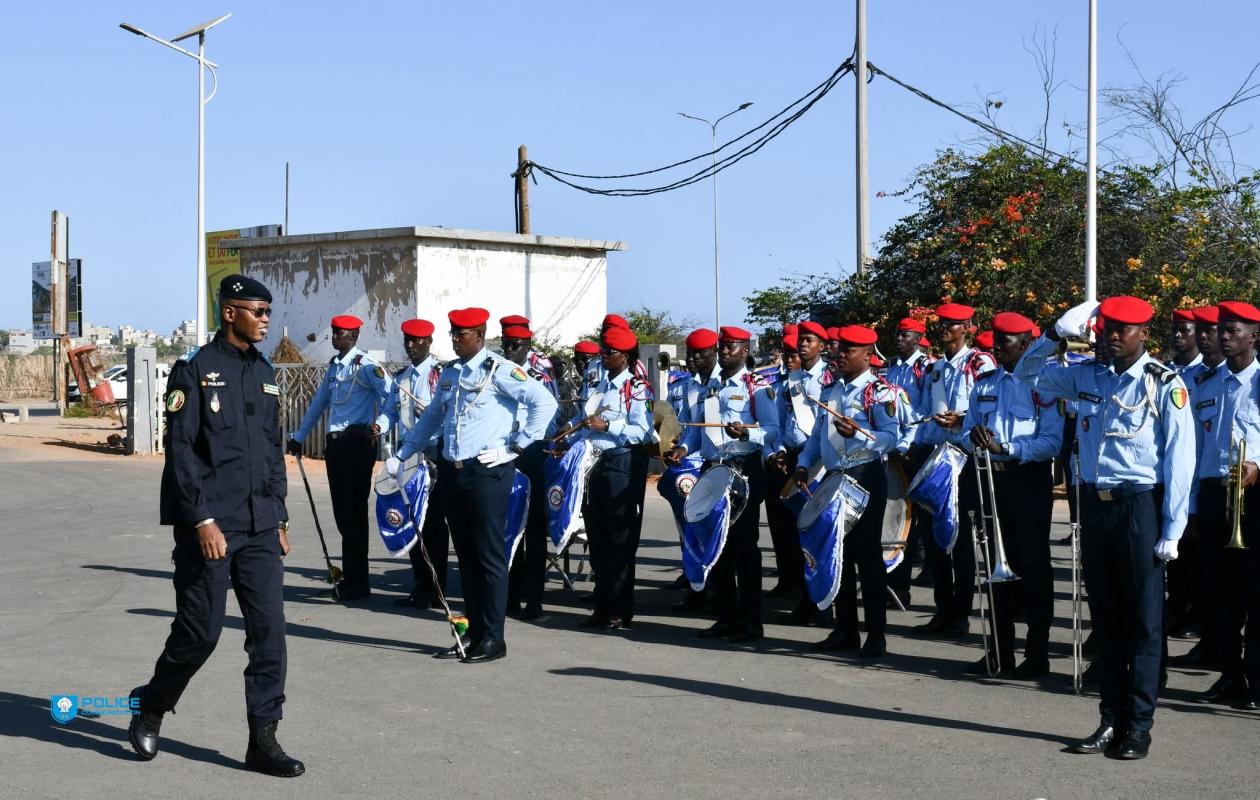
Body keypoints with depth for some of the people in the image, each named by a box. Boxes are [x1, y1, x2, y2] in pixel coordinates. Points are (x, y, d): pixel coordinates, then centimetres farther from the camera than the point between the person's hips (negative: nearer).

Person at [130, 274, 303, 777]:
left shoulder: (264, 372, 14)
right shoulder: (194, 369, -6)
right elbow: (180, 450, -11)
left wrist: (279, 517, 15)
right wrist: (203, 519, -16)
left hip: (260, 526, 6)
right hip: (209, 524, -6)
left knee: (269, 630, 0)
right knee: (200, 631, 0)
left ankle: (263, 741, 6)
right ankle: (149, 708, 25)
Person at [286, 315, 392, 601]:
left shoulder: (365, 365, -9)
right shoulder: (333, 365, 16)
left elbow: (390, 396, -20)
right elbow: (319, 402, 26)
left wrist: (380, 424, -33)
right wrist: (299, 437, 29)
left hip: (357, 442, -8)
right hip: (334, 443, 8)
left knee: (354, 512, -4)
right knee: (341, 513, 11)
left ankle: (358, 583, 3)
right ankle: (350, 578, 21)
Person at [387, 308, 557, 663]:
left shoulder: (499, 370, -8)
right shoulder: (449, 372, 15)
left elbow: (544, 402, -15)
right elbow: (432, 416, 26)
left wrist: (516, 445, -13)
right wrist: (401, 454, 22)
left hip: (487, 472, -7)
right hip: (451, 471, 7)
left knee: (489, 555, -2)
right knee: (466, 555, 11)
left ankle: (493, 638, 4)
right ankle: (474, 634, 18)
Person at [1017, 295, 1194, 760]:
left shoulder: (1165, 385, -7)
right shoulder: (1087, 375, 7)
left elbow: (1179, 460, -9)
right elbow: (1027, 374, 19)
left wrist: (1171, 530, -12)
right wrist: (1056, 334, 1)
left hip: (1139, 507, -5)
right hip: (1094, 504, 5)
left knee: (1143, 621, 3)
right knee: (1104, 618, 11)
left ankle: (1138, 726, 9)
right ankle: (1110, 720, 19)